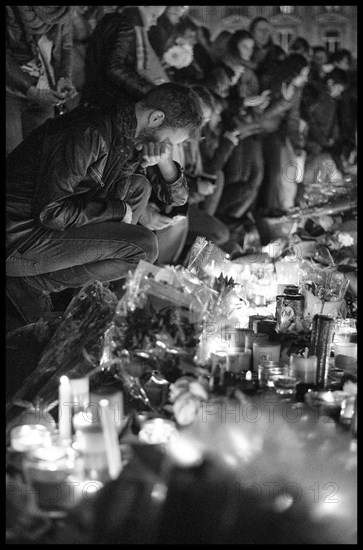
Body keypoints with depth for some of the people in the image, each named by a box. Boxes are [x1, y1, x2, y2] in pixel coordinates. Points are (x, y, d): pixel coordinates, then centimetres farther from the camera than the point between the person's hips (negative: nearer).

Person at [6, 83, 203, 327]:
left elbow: (178, 196, 13)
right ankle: (31, 284, -6)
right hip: (18, 237, -9)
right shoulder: (89, 135, -25)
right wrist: (117, 210, -15)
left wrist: (163, 160, -9)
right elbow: (51, 212, -27)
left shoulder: (133, 137, 5)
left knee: (138, 187, 6)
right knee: (143, 247, -14)